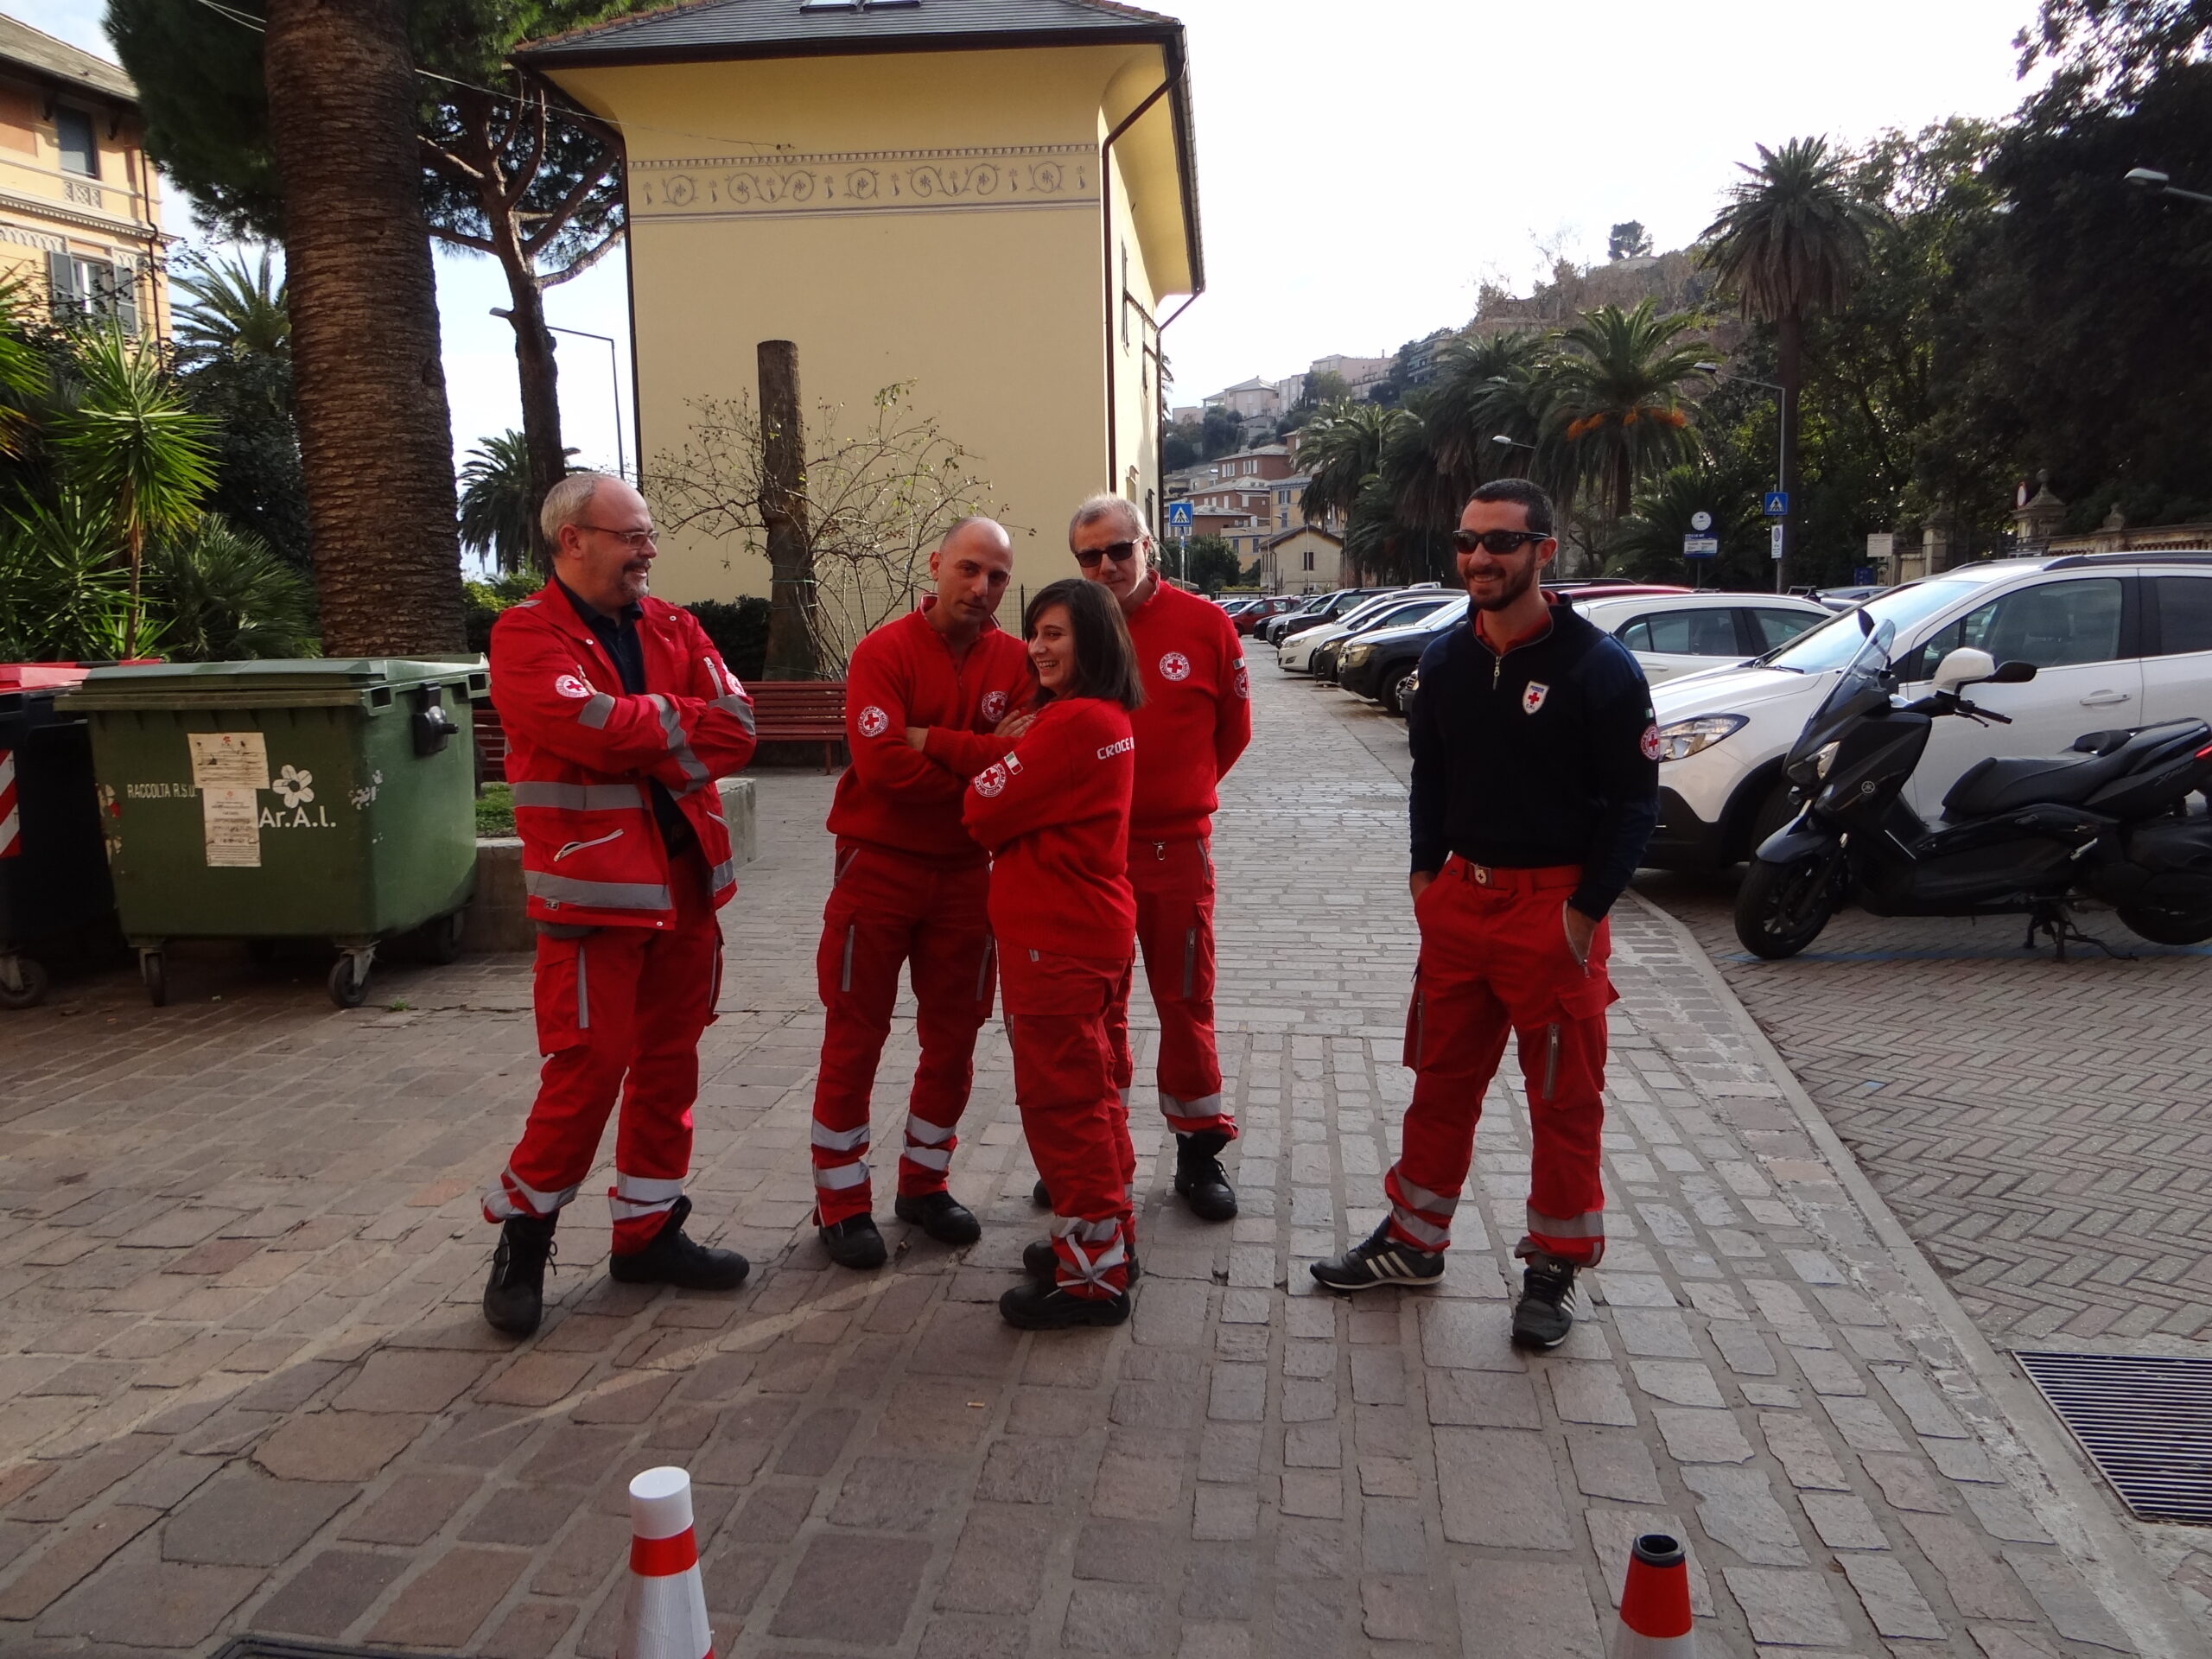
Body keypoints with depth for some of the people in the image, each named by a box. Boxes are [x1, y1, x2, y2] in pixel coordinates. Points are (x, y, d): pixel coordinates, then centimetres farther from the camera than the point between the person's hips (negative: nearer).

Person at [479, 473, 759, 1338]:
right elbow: (593, 725, -24)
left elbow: (735, 727, -3)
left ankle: (648, 1230, 27)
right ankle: (522, 1233, 18)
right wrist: (681, 719, -8)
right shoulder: (527, 636, -5)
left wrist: (639, 738, -15)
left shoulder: (672, 628, 12)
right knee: (589, 1065, -4)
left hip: (685, 878, 6)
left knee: (670, 1062, 12)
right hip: (593, 889, -6)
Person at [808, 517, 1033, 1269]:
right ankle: (840, 1200, 18)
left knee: (954, 1036, 13)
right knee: (855, 1037, 5)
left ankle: (924, 1184, 30)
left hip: (966, 872, 4)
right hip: (879, 865, -4)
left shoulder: (1013, 660, 1)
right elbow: (883, 762, -23)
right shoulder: (885, 651, -11)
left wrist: (934, 743, -21)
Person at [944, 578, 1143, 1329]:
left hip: (1055, 939, -10)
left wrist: (978, 782, 5)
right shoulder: (1108, 719, 12)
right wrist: (937, 742, -3)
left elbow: (987, 809, -16)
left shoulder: (1071, 722, -20)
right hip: (1095, 927, 10)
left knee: (1061, 1098, -2)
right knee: (1090, 1087, 19)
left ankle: (1091, 1274, 8)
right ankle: (1110, 1234, 32)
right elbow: (1023, 766, 6)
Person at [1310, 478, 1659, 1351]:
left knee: (1564, 1097, 7)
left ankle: (1553, 1264, 22)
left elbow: (1635, 799, -10)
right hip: (1459, 897, 5)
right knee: (1441, 1078, 15)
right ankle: (1414, 1238, 29)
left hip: (1554, 908, -5)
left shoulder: (1597, 666, -11)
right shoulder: (1446, 659, 6)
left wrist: (1586, 911, -13)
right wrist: (1425, 871, 9)